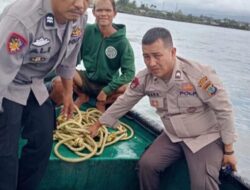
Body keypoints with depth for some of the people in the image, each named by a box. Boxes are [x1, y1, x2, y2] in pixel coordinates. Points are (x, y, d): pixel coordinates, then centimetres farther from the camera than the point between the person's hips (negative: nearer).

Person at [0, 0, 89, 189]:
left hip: (34, 86, 7)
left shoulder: (79, 18, -12)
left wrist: (68, 93, 15)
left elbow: (68, 60, 6)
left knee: (43, 143, 11)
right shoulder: (22, 18, -36)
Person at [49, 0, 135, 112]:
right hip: (87, 79, 1)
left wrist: (107, 90, -22)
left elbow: (129, 72, -17)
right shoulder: (88, 31, -10)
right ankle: (82, 96, 8)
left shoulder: (122, 42, -16)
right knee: (59, 81, -26)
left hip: (108, 85, -1)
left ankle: (102, 103, 1)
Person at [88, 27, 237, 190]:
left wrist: (228, 150, -12)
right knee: (147, 164, -12)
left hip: (206, 138, -4)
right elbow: (124, 102, 3)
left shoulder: (200, 74, -28)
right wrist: (98, 124, 10)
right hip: (173, 137, 5)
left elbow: (224, 110, -18)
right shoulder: (144, 78, -13)